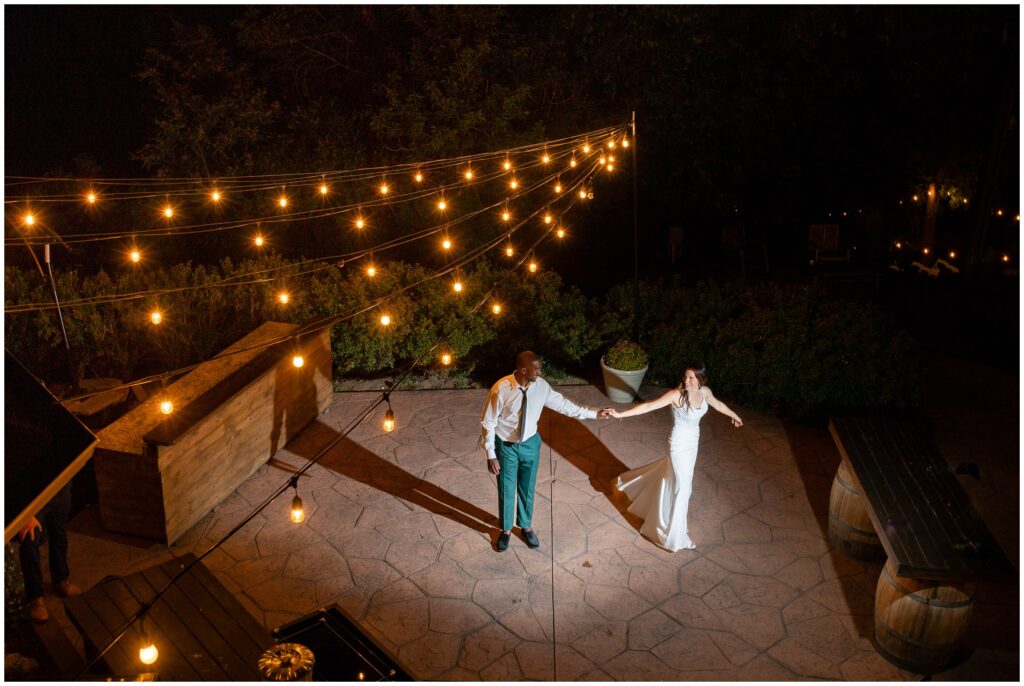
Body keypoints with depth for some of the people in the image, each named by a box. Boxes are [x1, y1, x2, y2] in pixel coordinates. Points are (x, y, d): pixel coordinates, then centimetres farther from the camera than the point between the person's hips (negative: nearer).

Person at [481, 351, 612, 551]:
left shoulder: (541, 386, -14)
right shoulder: (501, 390, -27)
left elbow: (562, 404, 1)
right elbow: (488, 423, -18)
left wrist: (594, 414, 2)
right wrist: (491, 455, -16)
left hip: (530, 444, 4)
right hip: (506, 446, -3)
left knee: (527, 489, 20)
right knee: (506, 490, 14)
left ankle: (526, 526, 46)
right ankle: (506, 529, 40)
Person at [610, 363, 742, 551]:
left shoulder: (705, 391, -8)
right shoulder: (676, 395, -27)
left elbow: (718, 404, 14)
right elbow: (649, 405, -30)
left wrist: (734, 416, 31)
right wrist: (621, 414, -37)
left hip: (693, 442, 7)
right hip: (679, 444, -7)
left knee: (671, 471, 27)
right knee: (683, 486, 1)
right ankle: (675, 535, 17)